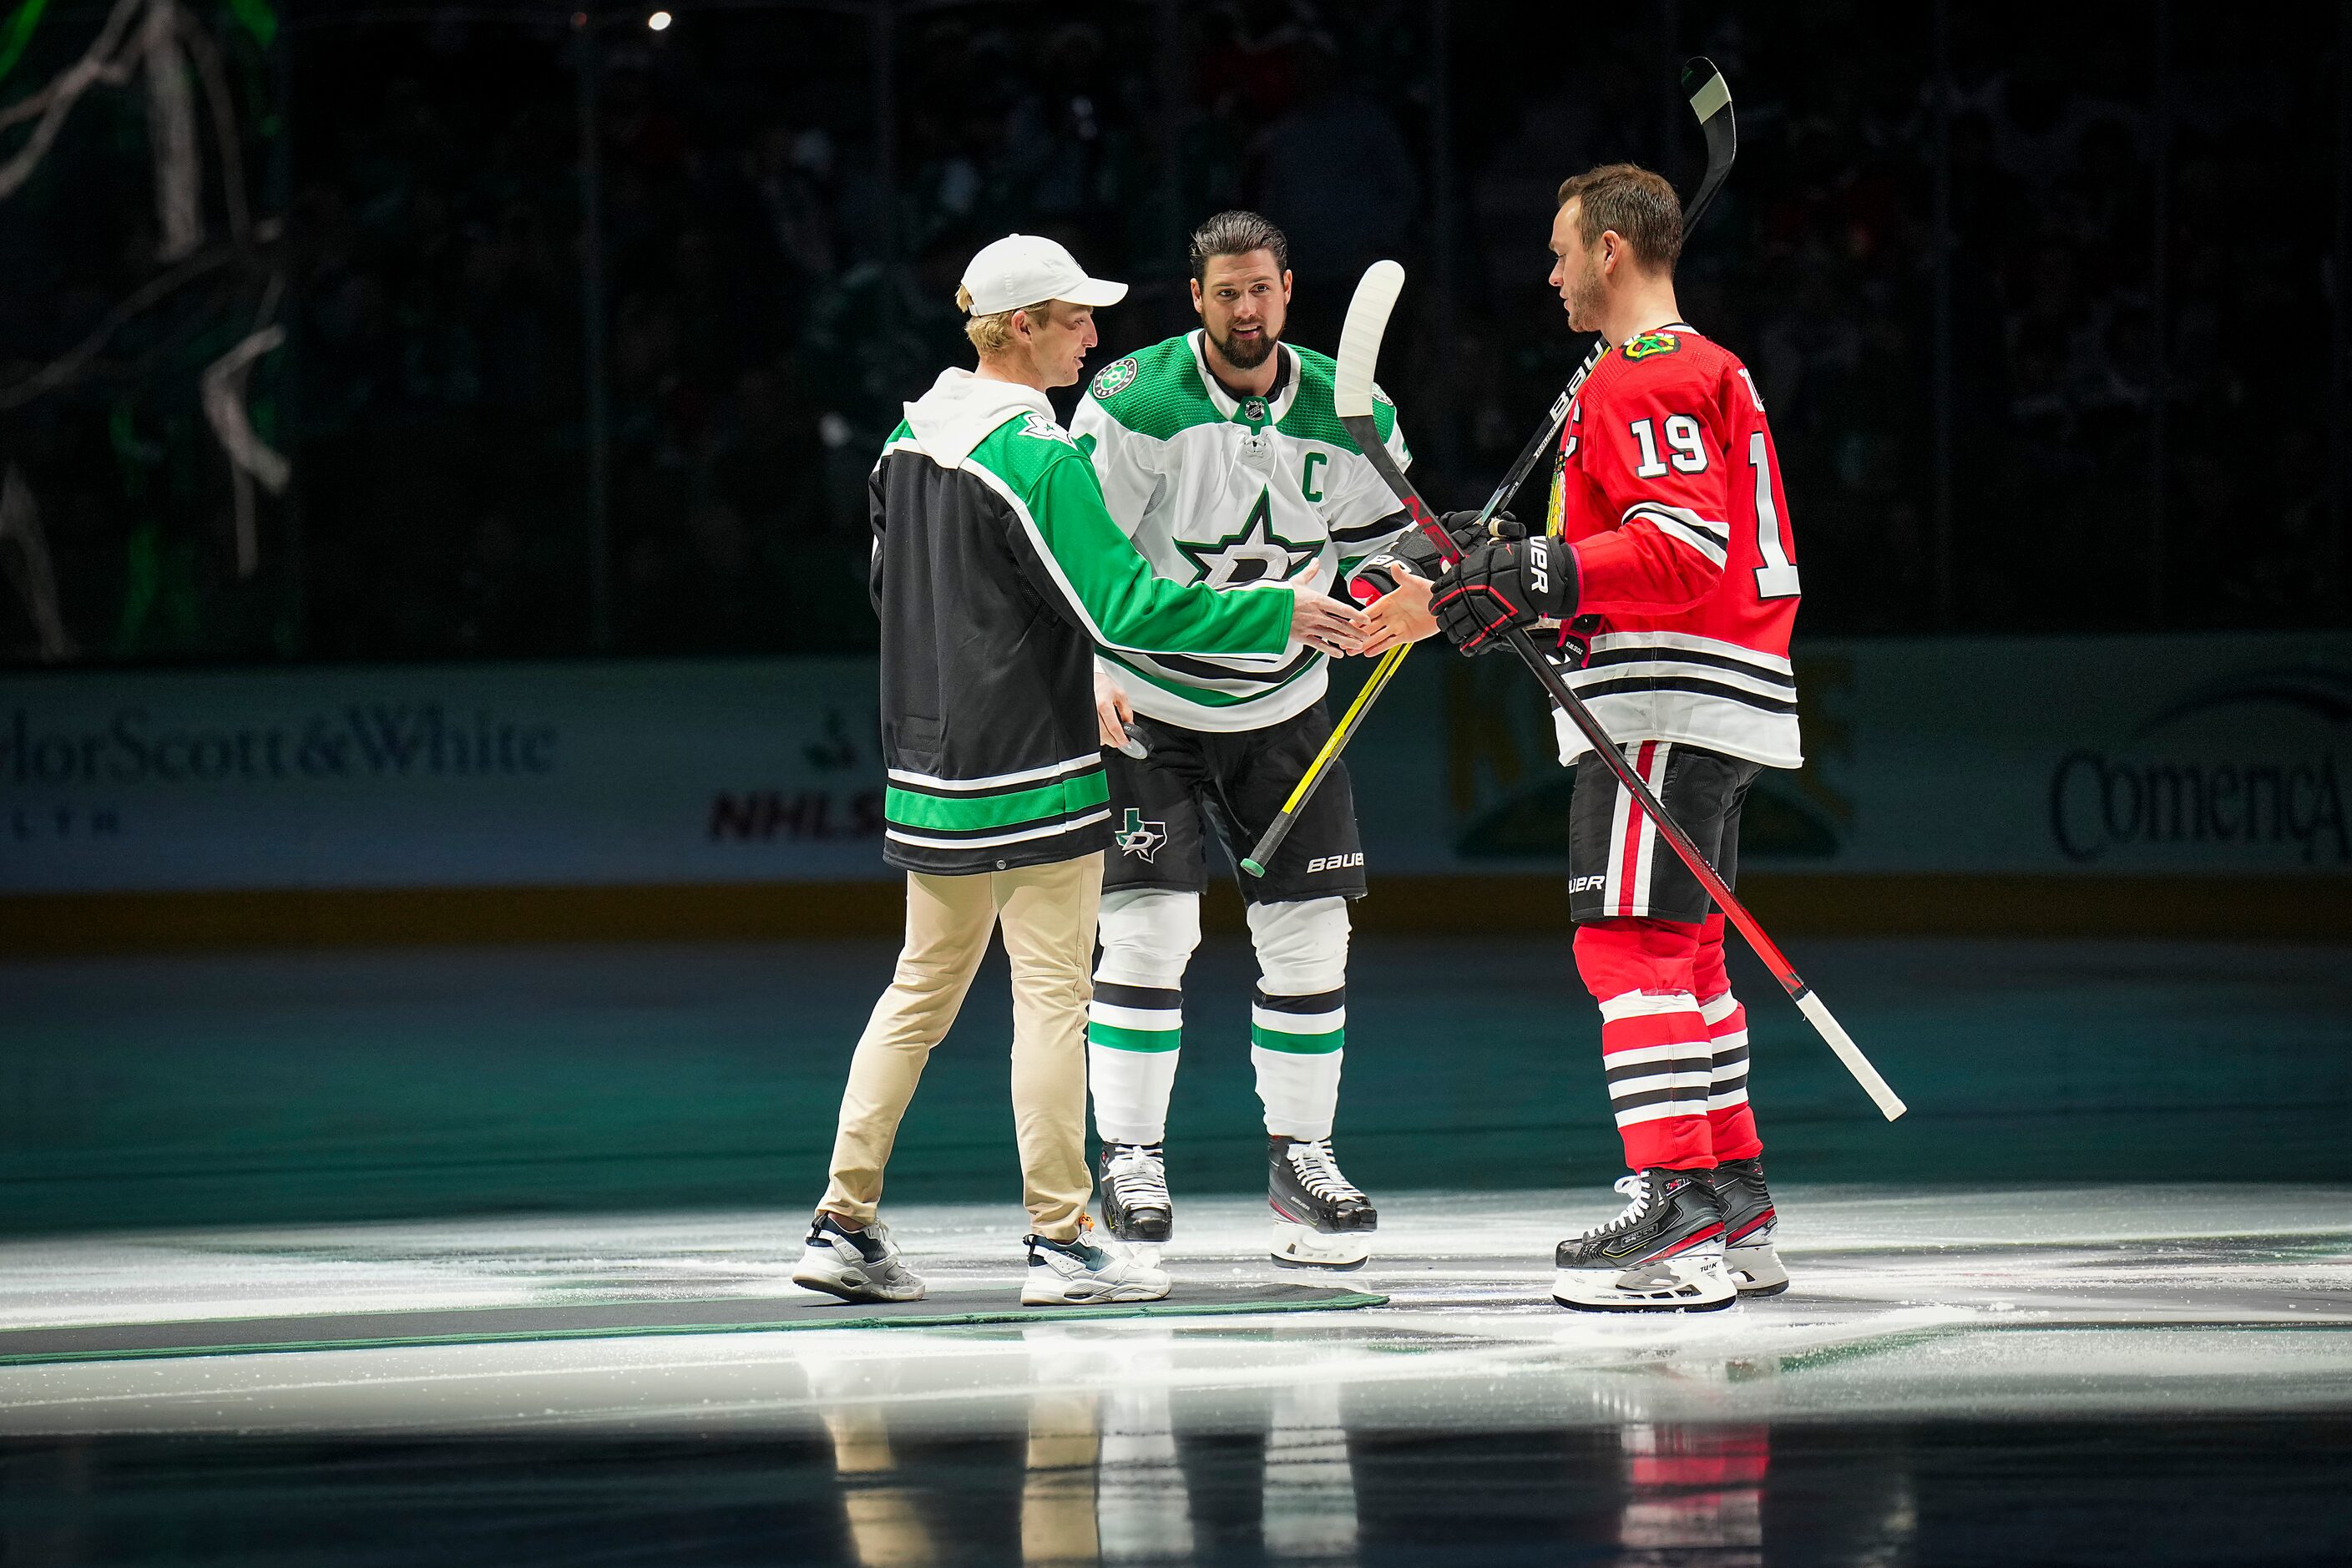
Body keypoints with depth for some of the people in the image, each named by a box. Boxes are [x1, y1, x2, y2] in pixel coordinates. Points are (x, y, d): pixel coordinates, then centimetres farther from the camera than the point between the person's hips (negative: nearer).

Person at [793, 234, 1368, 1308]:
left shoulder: (909, 439, 8)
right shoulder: (1036, 456, -18)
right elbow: (1123, 607, -22)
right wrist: (1280, 618, -19)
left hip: (929, 766, 8)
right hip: (1033, 774, -8)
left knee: (924, 986, 14)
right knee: (1053, 993, -1)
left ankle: (844, 1225, 11)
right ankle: (1059, 1243, 0)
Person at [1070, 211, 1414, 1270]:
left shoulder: (1346, 417, -3)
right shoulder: (1136, 403, -15)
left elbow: (1386, 554, 7)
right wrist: (1089, 671, -26)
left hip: (1282, 706, 4)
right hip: (1146, 701, -4)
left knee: (1309, 927, 3)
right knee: (1150, 925, -12)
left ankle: (1299, 1154, 15)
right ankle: (1129, 1159, -2)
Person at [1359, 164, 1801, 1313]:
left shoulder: (1648, 379, -10)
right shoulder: (1706, 369, 23)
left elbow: (1683, 547, -22)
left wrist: (1524, 578, -25)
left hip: (1664, 700, -11)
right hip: (1715, 702, 11)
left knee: (1630, 942, -14)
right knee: (1681, 949, 15)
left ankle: (1679, 1210, -20)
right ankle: (1738, 1213, 17)